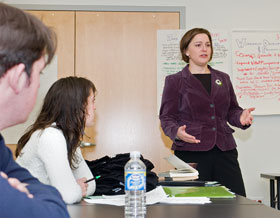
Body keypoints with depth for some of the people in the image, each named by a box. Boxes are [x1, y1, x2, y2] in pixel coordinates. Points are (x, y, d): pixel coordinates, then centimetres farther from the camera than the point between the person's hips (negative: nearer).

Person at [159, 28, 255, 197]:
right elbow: (167, 118, 2)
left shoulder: (223, 78, 17)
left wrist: (241, 116, -3)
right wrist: (177, 132, -19)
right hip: (191, 153, -3)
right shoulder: (175, 81, 5)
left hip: (225, 151, 4)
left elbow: (232, 111, 20)